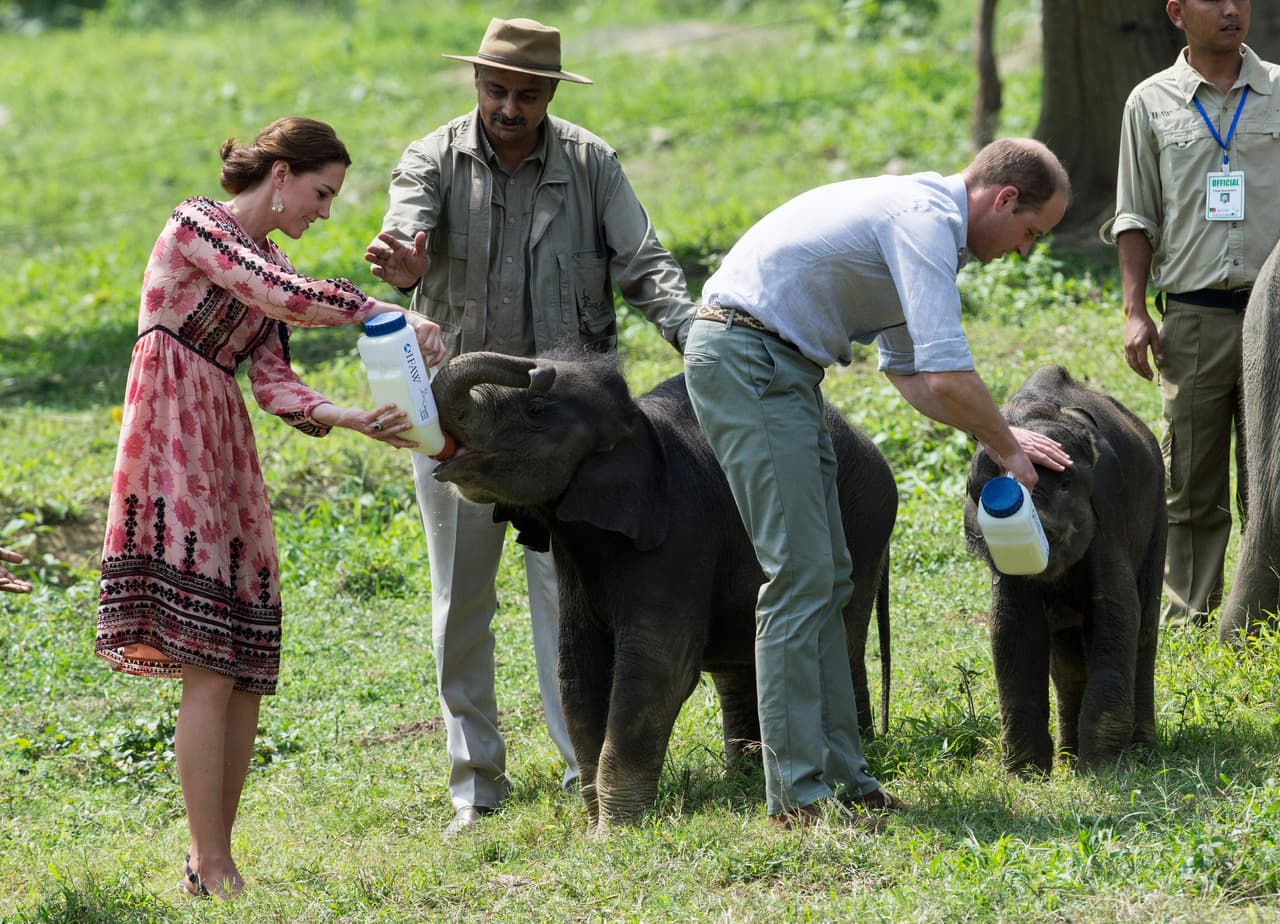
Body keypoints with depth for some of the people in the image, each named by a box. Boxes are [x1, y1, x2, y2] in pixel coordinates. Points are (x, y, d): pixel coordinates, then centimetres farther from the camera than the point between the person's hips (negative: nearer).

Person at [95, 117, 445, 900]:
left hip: (228, 456, 9)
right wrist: (388, 313, -16)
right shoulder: (198, 225, -5)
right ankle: (213, 871, -10)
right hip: (173, 450, -9)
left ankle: (214, 859, 10)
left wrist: (356, 419, -6)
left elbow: (275, 386, 9)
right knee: (209, 668, -12)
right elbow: (285, 299, -21)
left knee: (245, 670, 4)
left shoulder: (266, 259, 19)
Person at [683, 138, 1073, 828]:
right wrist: (1007, 448, -6)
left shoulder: (922, 216, 18)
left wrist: (999, 436, 16)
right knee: (800, 574, -12)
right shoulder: (926, 220, -16)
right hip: (747, 361, -11)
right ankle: (799, 792, -11)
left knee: (826, 578, 10)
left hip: (779, 368, 11)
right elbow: (949, 378, -23)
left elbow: (910, 370, 27)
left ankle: (838, 774, 11)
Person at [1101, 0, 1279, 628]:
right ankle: (1190, 621, 10)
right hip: (1192, 313, 0)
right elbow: (1136, 217, 10)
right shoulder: (1152, 103, 8)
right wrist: (1134, 311, 1)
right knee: (1191, 486, 4)